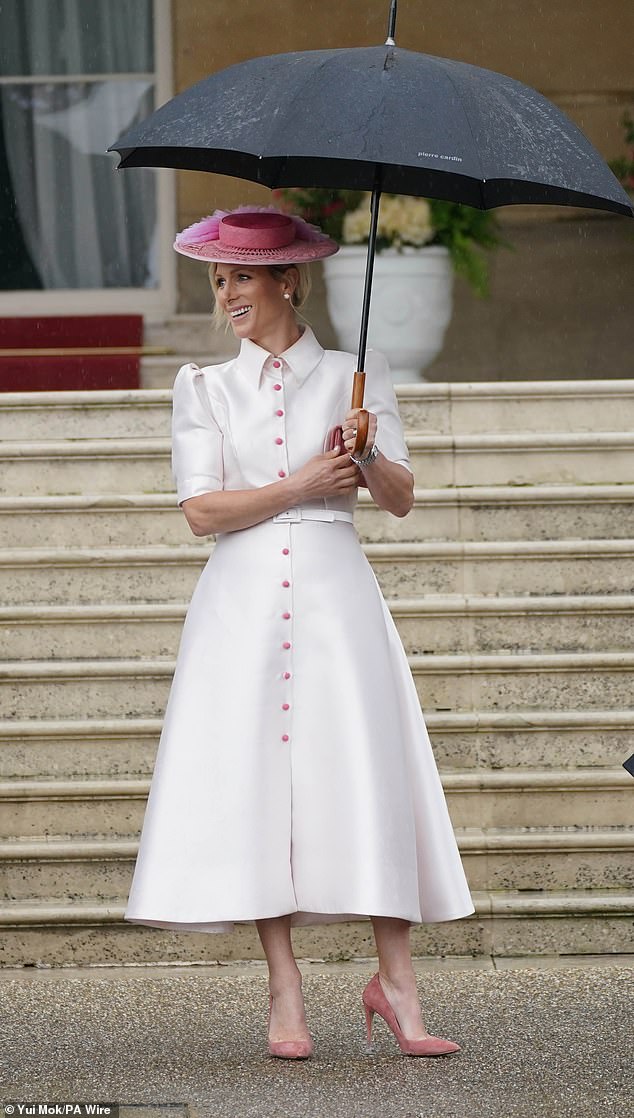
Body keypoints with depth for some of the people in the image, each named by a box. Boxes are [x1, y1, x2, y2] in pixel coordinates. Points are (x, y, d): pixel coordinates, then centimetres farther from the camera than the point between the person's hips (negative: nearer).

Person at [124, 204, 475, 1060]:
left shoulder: (356, 377, 10)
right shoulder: (206, 390, 12)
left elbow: (401, 500, 5)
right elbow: (203, 509, 1)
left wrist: (367, 457, -14)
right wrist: (302, 485, -7)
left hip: (334, 594, -1)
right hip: (243, 597, 1)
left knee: (366, 769, -7)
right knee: (255, 776, -4)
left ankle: (395, 981, -2)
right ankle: (285, 995, 0)